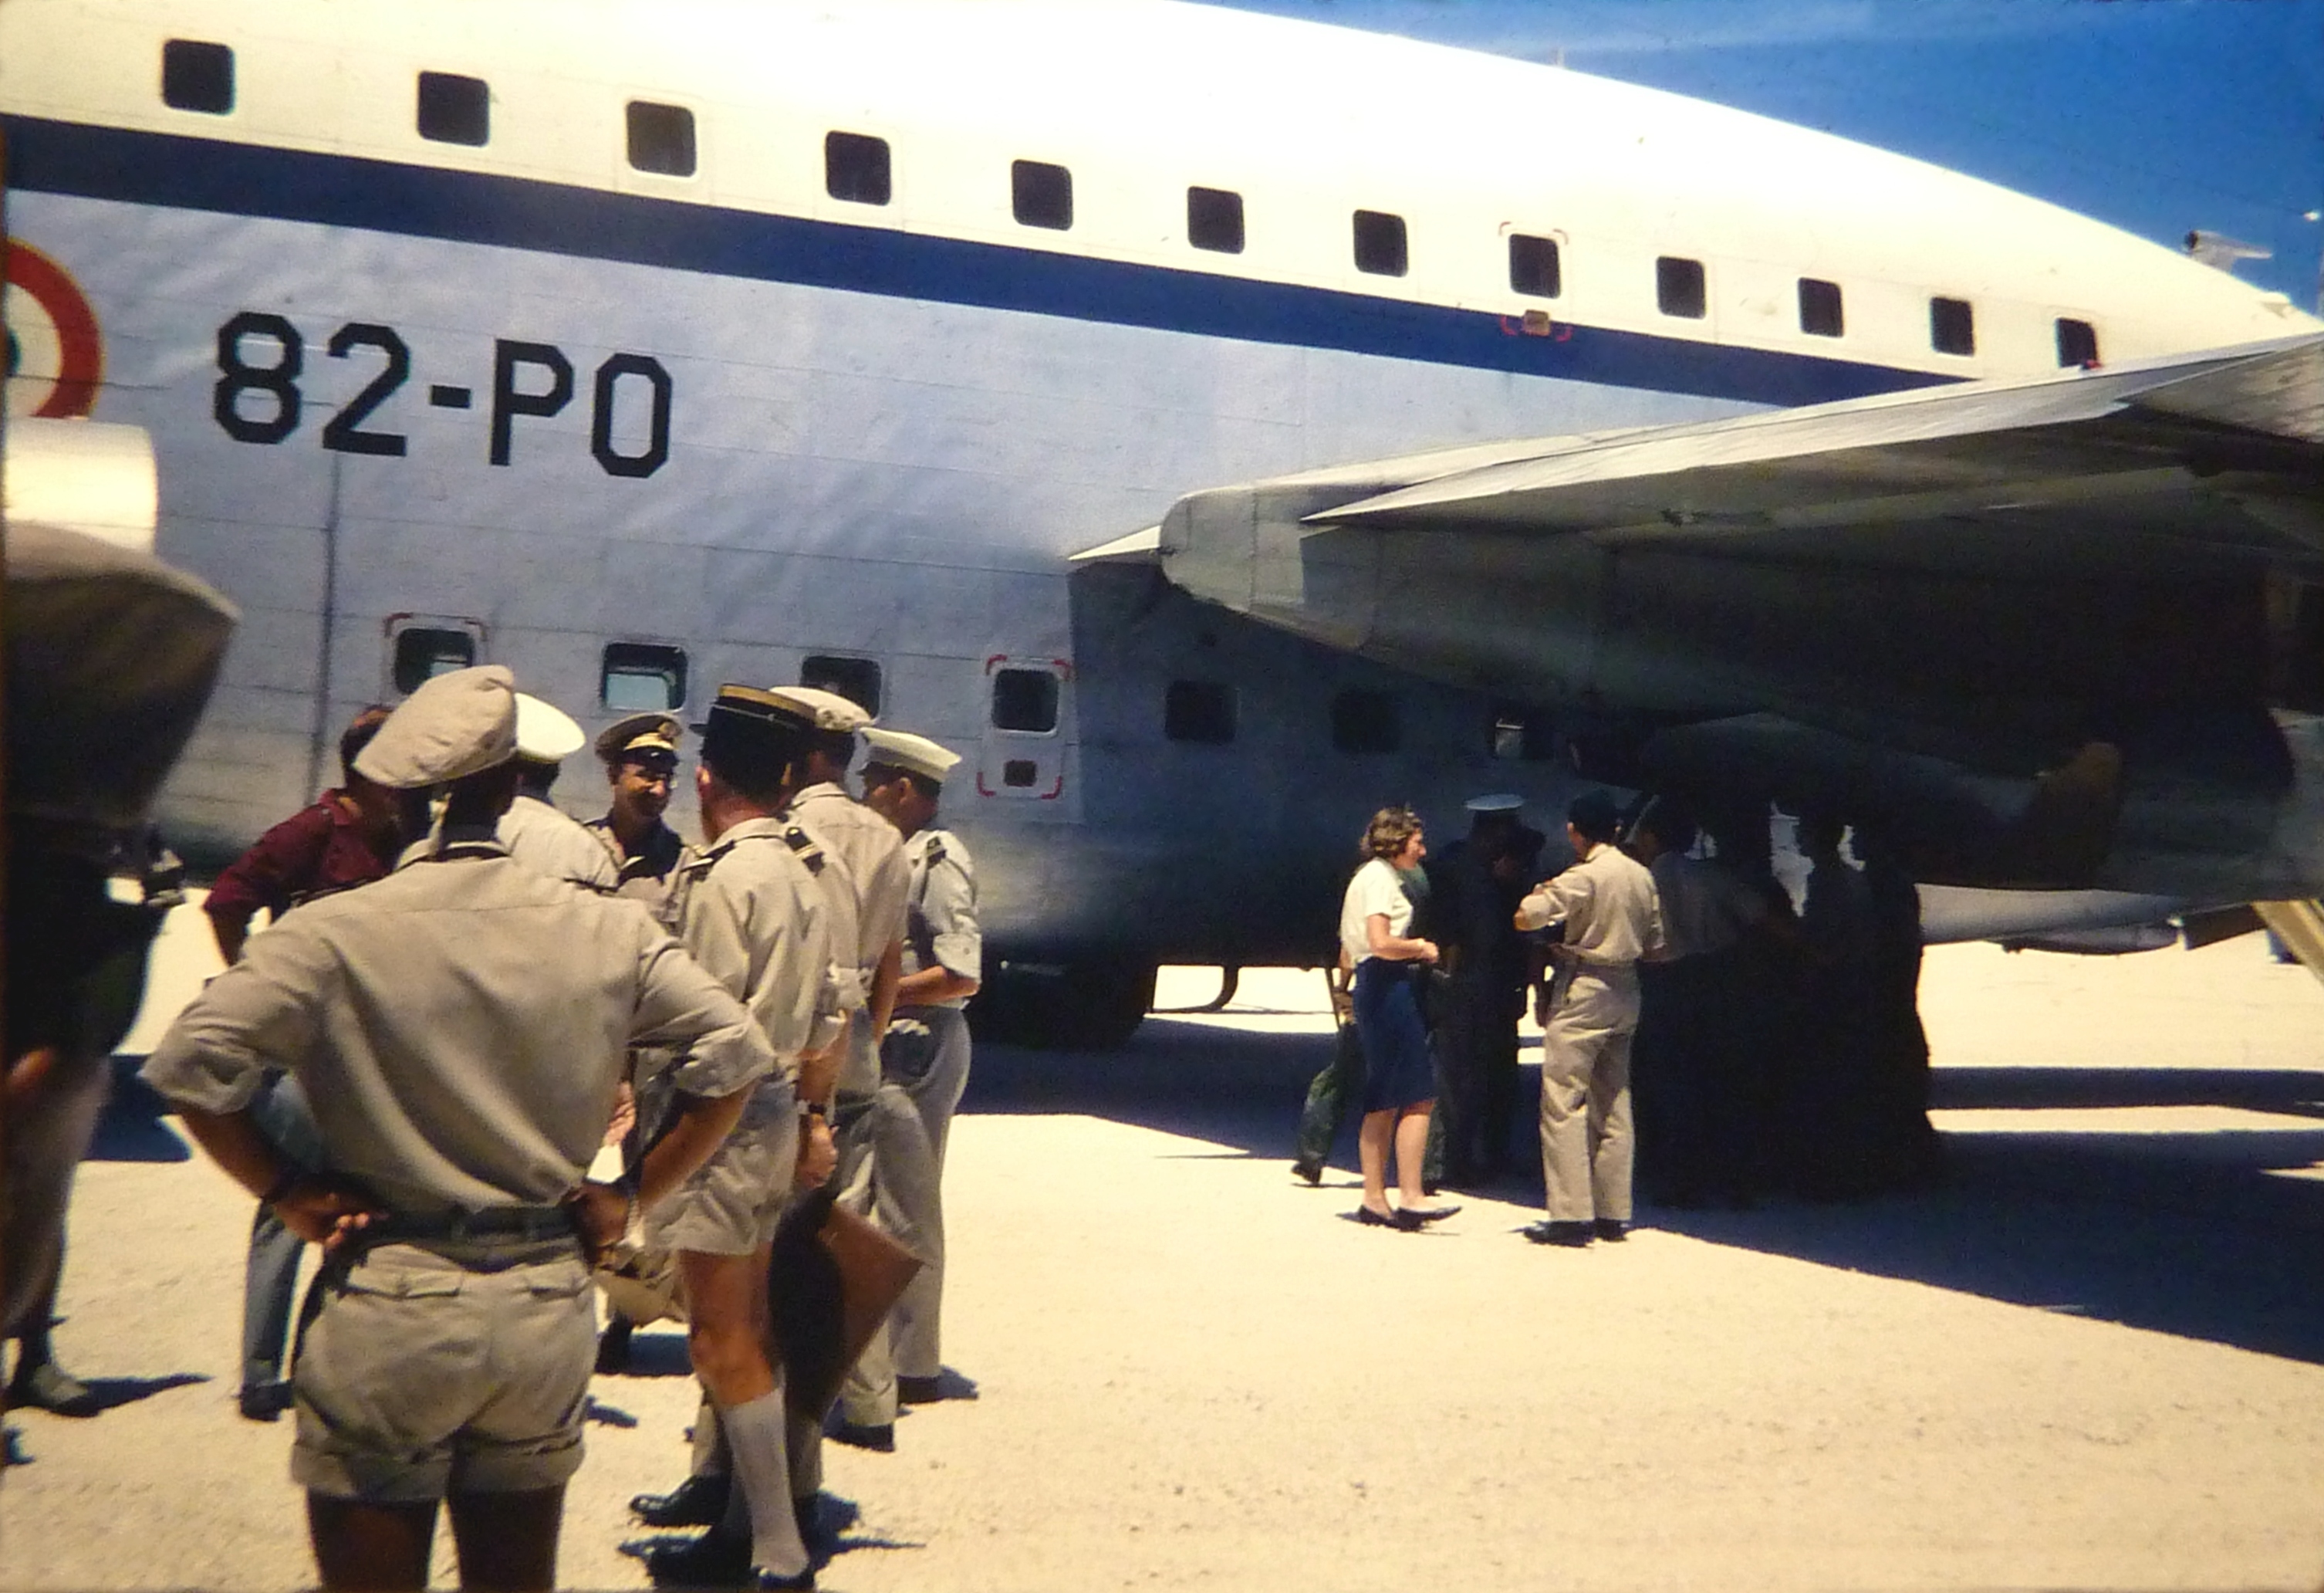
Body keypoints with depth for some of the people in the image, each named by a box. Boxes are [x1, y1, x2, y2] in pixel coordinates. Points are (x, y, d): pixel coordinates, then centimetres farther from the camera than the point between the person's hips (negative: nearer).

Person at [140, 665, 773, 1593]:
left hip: (385, 1312, -3)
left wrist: (284, 1192, -4)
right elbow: (736, 1054, -2)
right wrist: (633, 1194, 3)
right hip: (547, 1310, 3)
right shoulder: (607, 931, -2)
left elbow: (189, 1067, -16)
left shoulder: (333, 935, -10)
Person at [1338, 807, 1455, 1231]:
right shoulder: (1380, 877, -8)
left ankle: (1374, 1201, 11)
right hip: (1389, 988, -11)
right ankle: (1410, 1199, -14)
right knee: (1418, 1097, -11)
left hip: (1372, 988, 11)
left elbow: (1347, 956, 24)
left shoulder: (1369, 876, 22)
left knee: (1383, 1101, 10)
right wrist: (1420, 949, -6)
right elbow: (1381, 942, -22)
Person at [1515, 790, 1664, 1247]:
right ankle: (1613, 1213, 13)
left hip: (1583, 993, -7)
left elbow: (1524, 918, -20)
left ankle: (1571, 1214, -8)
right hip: (1625, 995, 7)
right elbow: (1654, 946, 14)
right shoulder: (1642, 876, 8)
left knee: (1564, 1104, -5)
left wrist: (1538, 895, 1)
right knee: (1614, 1107, 11)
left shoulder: (1583, 877, -13)